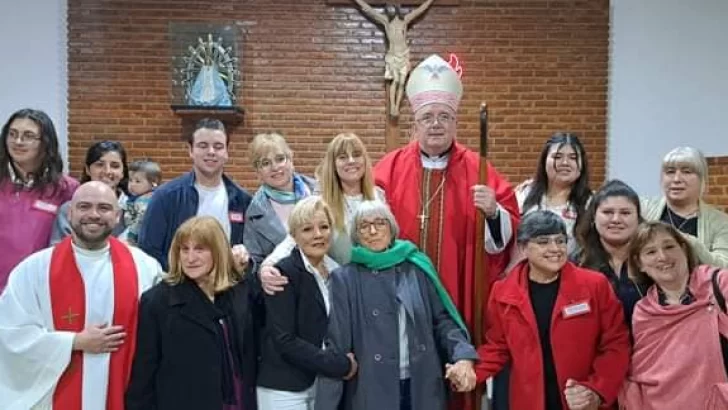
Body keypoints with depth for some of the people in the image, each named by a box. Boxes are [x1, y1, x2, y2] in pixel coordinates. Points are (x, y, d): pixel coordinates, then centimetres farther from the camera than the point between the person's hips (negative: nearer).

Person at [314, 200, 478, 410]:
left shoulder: (417, 267, 3)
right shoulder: (345, 278, -5)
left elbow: (442, 318, 5)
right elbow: (336, 346, -7)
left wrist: (463, 356, -12)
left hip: (423, 387, 3)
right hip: (373, 391, -2)